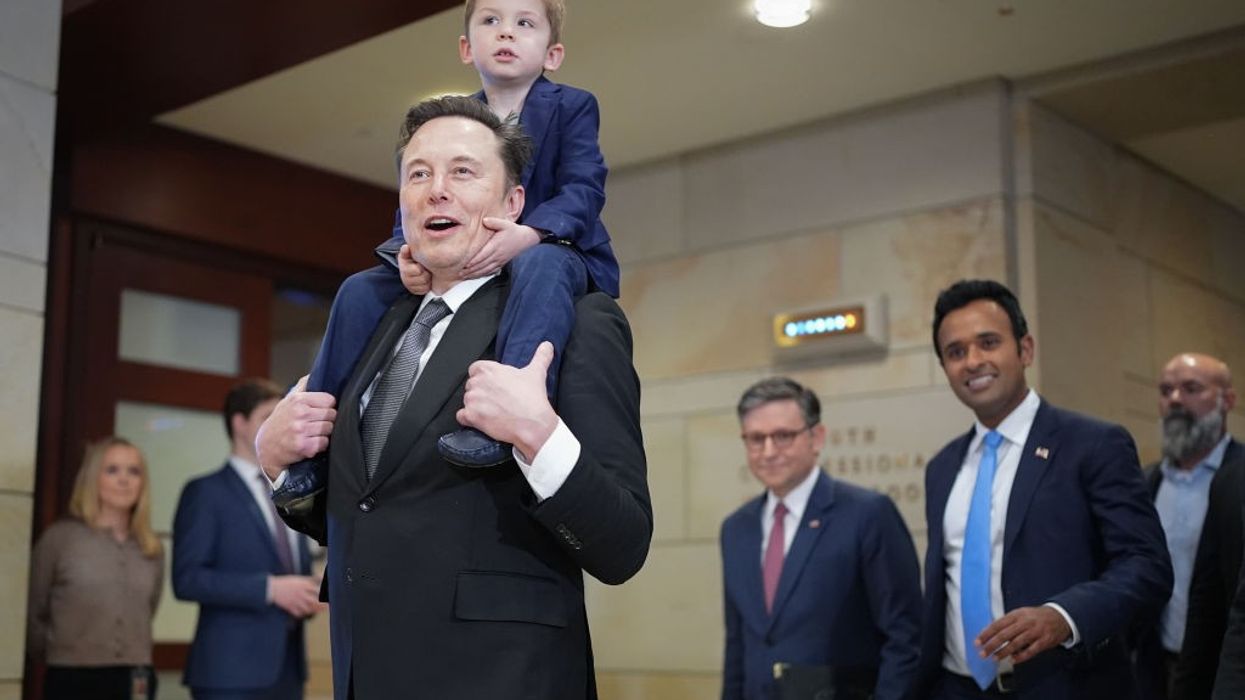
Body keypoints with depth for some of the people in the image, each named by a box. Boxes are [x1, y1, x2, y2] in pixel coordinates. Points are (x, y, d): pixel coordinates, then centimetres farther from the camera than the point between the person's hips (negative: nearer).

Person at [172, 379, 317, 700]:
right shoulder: (206, 492, -2)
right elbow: (187, 578, -12)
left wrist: (309, 594, 0)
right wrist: (270, 588, -19)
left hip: (286, 668, 7)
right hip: (232, 671, -7)